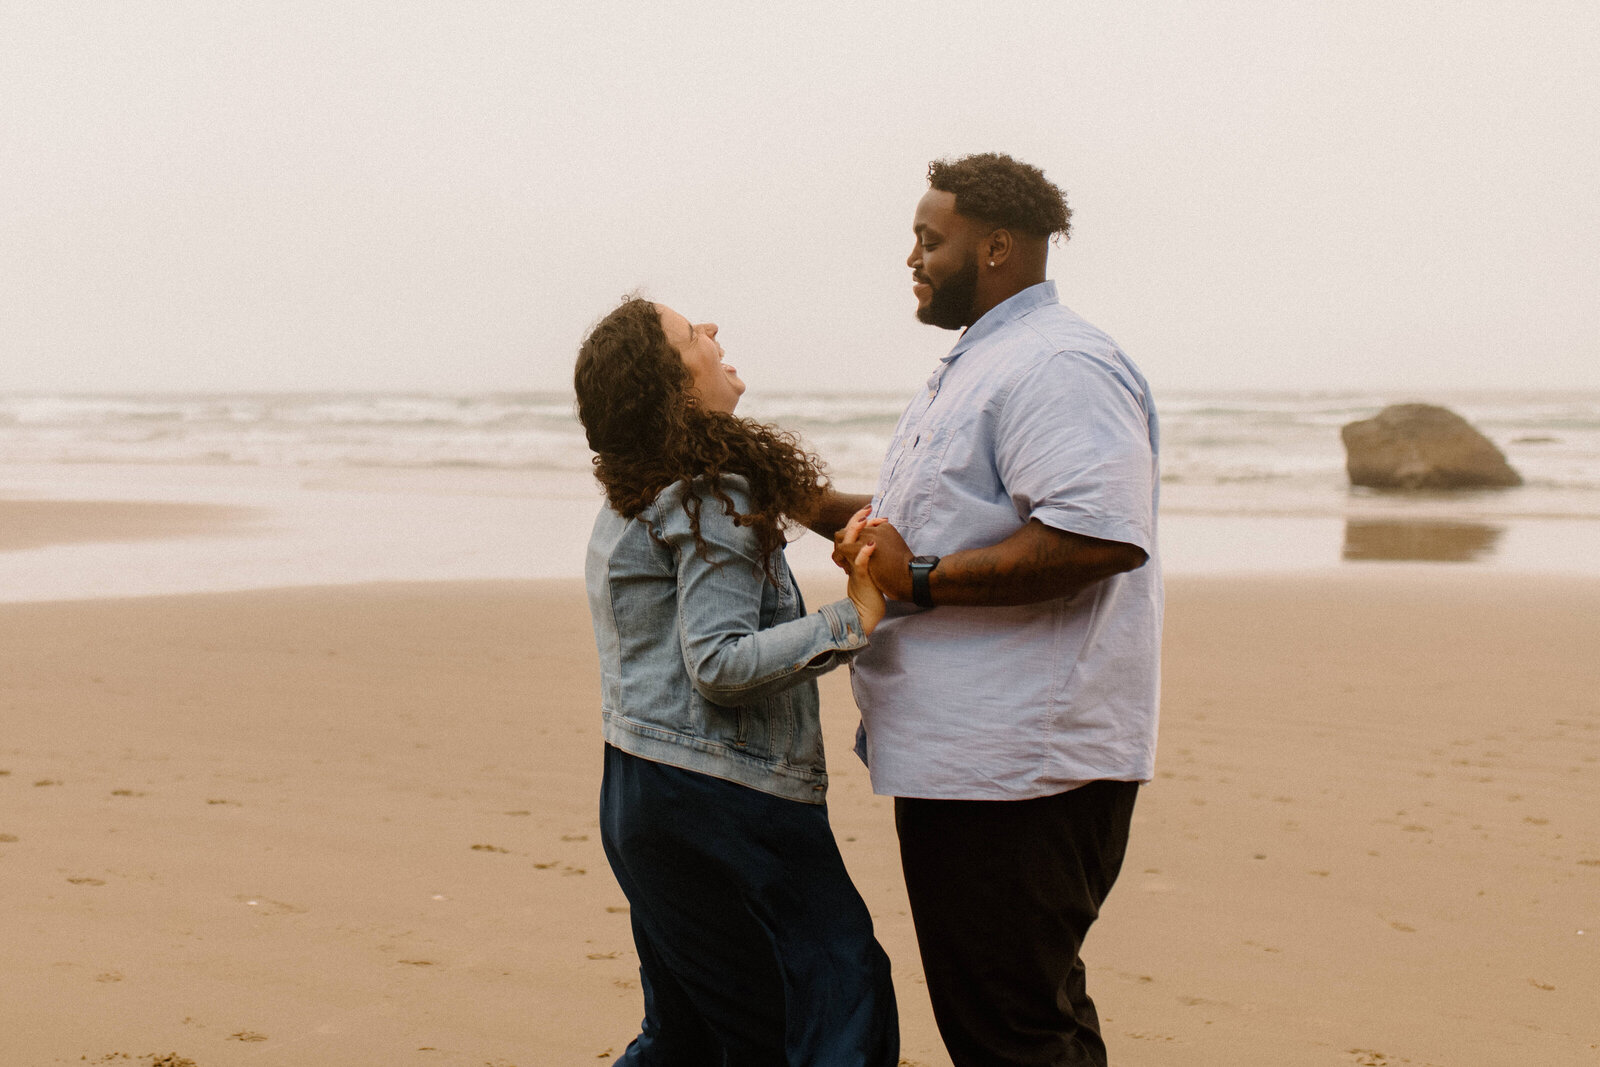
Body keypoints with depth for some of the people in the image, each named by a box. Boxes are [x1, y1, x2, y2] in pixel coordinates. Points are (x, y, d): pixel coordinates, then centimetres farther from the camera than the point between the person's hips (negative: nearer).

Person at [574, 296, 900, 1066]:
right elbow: (720, 663, -21)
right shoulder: (713, 499, -14)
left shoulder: (629, 506, 15)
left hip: (639, 793, 10)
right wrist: (852, 619, -24)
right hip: (720, 798, -10)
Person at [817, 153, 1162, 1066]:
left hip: (1017, 764, -11)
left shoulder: (1054, 364, -16)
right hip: (975, 756, 11)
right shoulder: (977, 366, 21)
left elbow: (1100, 536, -29)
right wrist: (812, 505, 20)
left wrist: (920, 579, -22)